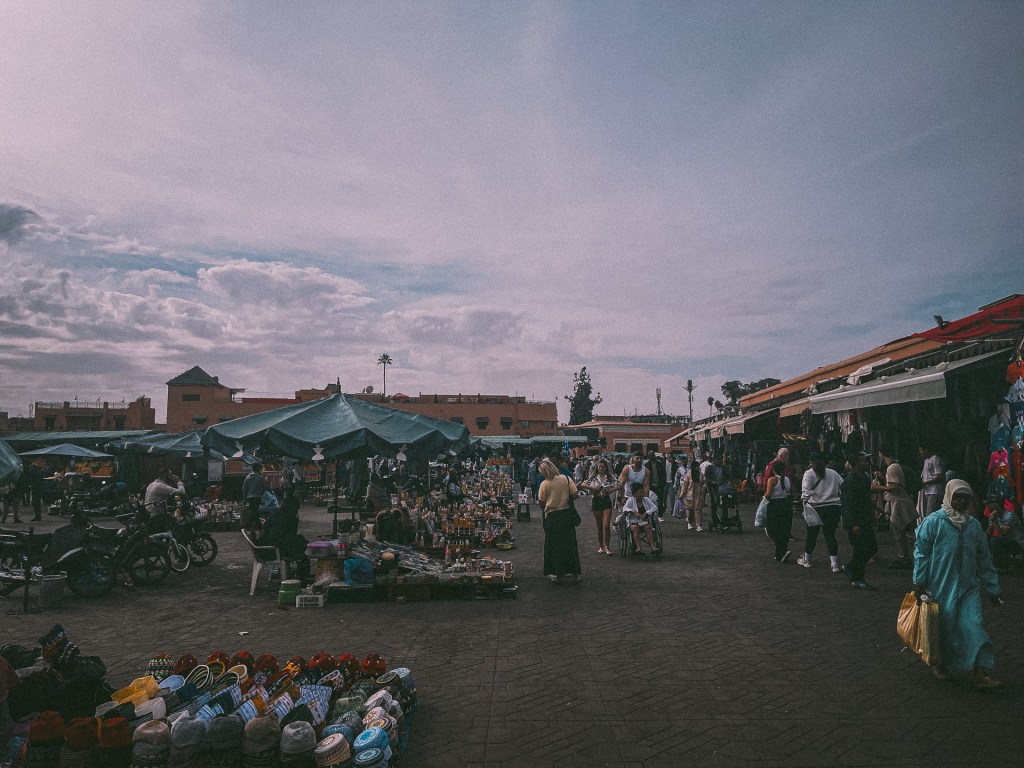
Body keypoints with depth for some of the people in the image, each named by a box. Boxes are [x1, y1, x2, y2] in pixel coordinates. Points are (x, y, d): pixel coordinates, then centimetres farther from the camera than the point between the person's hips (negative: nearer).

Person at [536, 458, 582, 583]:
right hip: (567, 513, 2)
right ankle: (576, 572, 13)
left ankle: (554, 573, 12)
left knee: (553, 545, 9)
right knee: (570, 543, 11)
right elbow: (575, 494, -8)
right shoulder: (566, 479, -6)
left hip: (551, 516, -2)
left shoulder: (544, 484, -11)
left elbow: (542, 502, -6)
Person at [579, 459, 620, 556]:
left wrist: (610, 490, -13)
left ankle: (607, 547, 0)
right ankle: (601, 547, 18)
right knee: (599, 526, 9)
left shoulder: (610, 477, 3)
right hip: (596, 501, 1)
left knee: (606, 526, -9)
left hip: (606, 501, -1)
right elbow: (582, 485, -1)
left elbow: (618, 486, -4)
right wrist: (592, 487, -12)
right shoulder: (593, 477, 4)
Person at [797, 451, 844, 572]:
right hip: (834, 507, 3)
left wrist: (804, 500, -17)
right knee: (830, 535, 6)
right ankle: (835, 564, -1)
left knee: (812, 534, 12)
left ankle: (806, 560, 27)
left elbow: (806, 490, -16)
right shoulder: (833, 473, 9)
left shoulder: (809, 474, -3)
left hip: (817, 507, -3)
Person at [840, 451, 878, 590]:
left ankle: (850, 568, 26)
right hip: (855, 523, -10)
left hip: (865, 521, 10)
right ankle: (857, 579, 10)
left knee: (872, 547, 14)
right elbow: (848, 504, -23)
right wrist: (853, 524, -26)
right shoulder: (850, 480, -18)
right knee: (860, 550, -3)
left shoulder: (865, 477, 13)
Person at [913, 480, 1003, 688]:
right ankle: (940, 664, 26)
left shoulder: (974, 525, 8)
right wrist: (919, 582, -9)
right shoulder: (933, 522, -7)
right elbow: (921, 552, -6)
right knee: (943, 626, 7)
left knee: (974, 626, -6)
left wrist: (993, 589, 13)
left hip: (968, 587, 3)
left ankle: (981, 674, -2)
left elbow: (984, 560, 13)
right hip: (940, 587, -3)